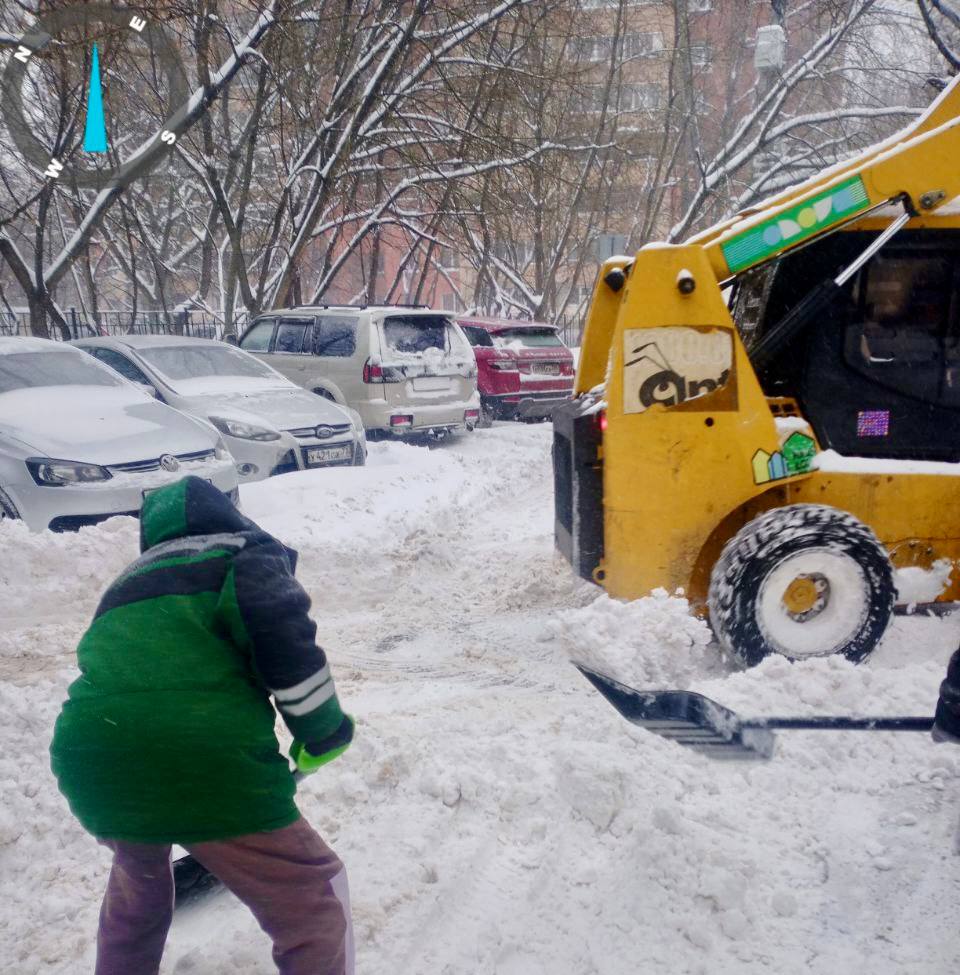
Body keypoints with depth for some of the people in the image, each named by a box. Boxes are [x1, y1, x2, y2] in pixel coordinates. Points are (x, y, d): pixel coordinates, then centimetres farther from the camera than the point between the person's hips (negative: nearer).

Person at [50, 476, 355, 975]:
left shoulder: (131, 582, 33)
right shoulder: (244, 549, 13)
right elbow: (275, 617, -11)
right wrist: (322, 729, 0)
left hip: (88, 762, 7)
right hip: (203, 753, -7)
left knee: (138, 872, 38)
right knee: (315, 898, 11)